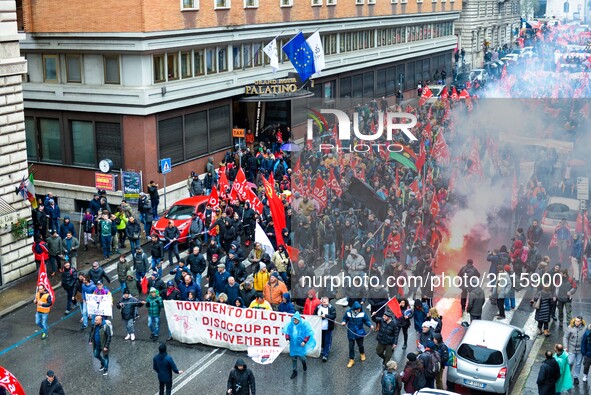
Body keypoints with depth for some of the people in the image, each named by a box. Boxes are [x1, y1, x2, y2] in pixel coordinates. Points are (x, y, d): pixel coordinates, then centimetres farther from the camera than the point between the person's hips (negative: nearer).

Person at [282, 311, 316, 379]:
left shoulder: (304, 325, -15)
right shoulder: (290, 324, -7)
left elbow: (308, 334, -10)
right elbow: (287, 332, 5)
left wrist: (304, 341, -17)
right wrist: (287, 339, -9)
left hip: (301, 344, -3)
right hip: (293, 344, 3)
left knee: (301, 357, 0)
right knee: (294, 358, 9)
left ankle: (304, 362, 38)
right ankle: (294, 371, 24)